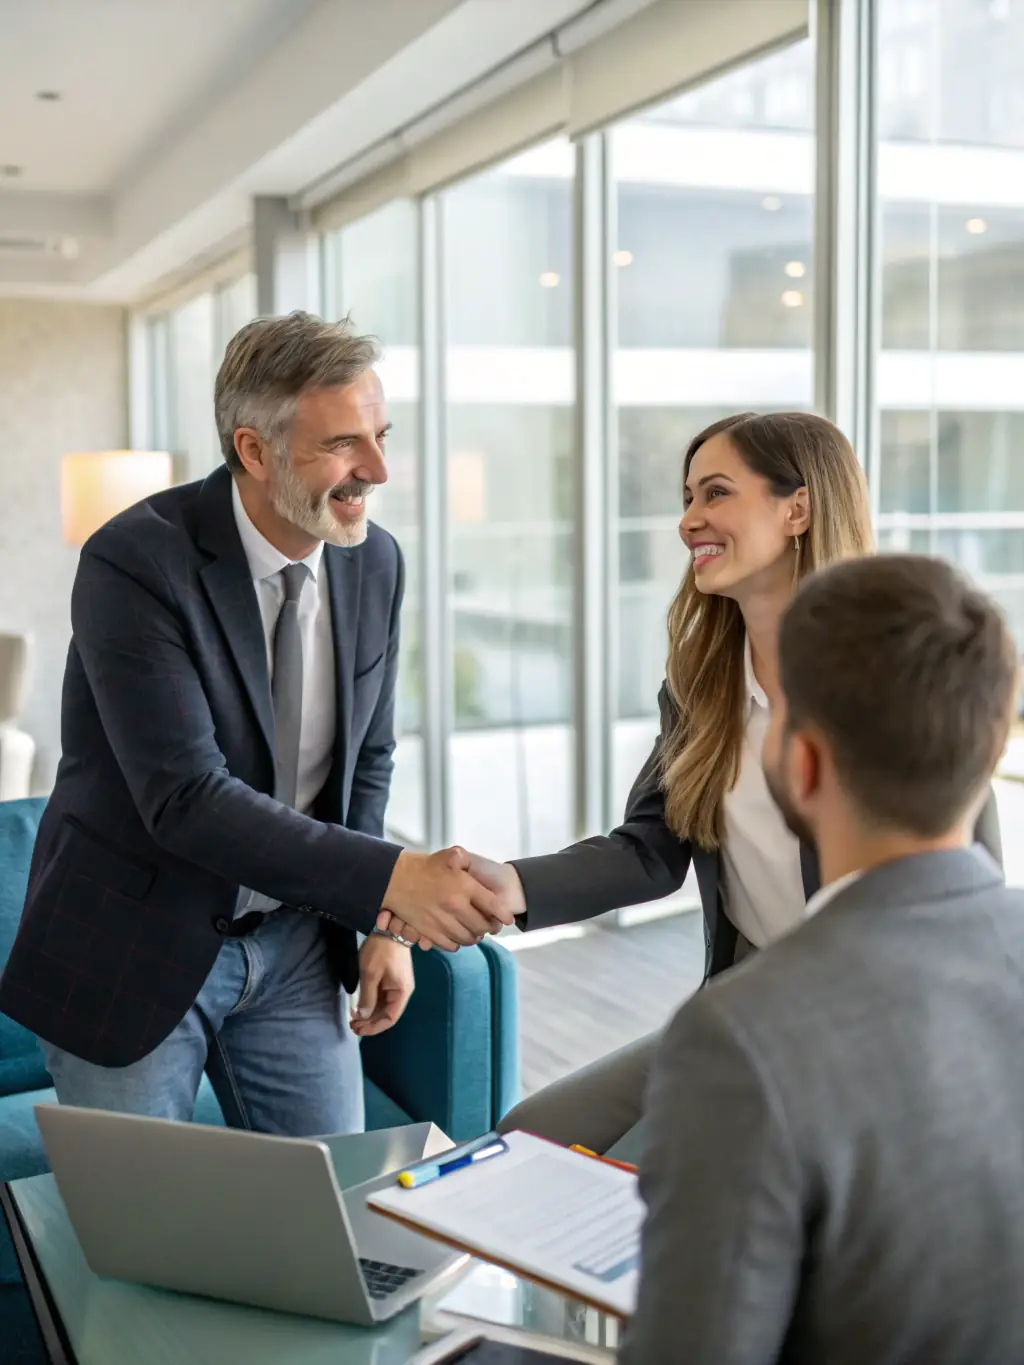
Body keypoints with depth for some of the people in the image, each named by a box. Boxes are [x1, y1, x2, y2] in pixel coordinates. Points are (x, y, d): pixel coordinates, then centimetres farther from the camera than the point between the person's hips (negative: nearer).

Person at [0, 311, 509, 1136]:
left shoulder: (375, 563, -3)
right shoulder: (135, 563, -22)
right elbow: (186, 798, -28)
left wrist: (376, 925, -2)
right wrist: (390, 879, -33)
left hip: (294, 941, 5)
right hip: (134, 948, -5)